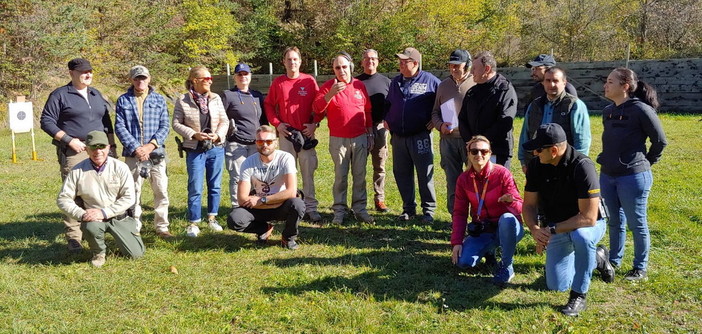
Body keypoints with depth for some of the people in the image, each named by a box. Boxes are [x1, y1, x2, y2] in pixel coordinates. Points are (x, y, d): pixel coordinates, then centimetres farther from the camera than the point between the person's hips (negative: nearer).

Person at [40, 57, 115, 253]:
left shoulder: (97, 95, 18)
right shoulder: (60, 95, 1)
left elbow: (107, 124, 23)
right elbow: (46, 121, -4)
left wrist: (112, 146, 15)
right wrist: (69, 140, -12)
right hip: (73, 153, -5)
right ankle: (74, 238, -2)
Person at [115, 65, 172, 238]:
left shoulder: (159, 99, 9)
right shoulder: (123, 100, 7)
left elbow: (165, 126, 4)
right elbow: (120, 127, 0)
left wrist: (151, 145, -11)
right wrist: (136, 148, -11)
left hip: (156, 153, 1)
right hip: (132, 154, 0)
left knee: (161, 191, -1)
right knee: (133, 192, 5)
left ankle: (162, 227, 8)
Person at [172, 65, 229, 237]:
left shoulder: (216, 99, 3)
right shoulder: (182, 101, -5)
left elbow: (224, 121, 5)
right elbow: (176, 123, -3)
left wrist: (218, 135, -12)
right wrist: (193, 134, -15)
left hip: (216, 149, 3)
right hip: (195, 150, -3)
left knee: (215, 185, 10)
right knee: (195, 188, -1)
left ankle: (212, 218, 24)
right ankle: (193, 223, 9)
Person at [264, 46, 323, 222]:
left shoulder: (310, 81, 0)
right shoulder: (278, 82, 3)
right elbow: (268, 105, 9)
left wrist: (314, 123, -8)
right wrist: (276, 123, -3)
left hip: (307, 133, -1)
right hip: (286, 133, 1)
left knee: (308, 171, 1)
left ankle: (311, 207, 8)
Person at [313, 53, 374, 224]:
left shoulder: (359, 85, 7)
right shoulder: (328, 86, -1)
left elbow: (367, 111, 13)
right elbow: (317, 108, -12)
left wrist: (370, 134, 12)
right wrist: (330, 93, -26)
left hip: (360, 138, 2)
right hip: (338, 140, -2)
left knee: (360, 176, 5)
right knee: (340, 176, 2)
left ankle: (360, 209, 13)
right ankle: (339, 211, 9)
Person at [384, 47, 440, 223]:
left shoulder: (429, 80, -3)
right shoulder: (396, 82, 14)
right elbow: (387, 102, 28)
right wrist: (386, 119, 15)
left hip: (420, 136, -5)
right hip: (398, 136, 5)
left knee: (425, 174, -1)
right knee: (401, 173, 9)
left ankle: (428, 210, 9)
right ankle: (408, 208, 21)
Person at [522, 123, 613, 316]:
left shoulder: (582, 166, -29)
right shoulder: (536, 166, -11)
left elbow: (589, 218, -31)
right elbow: (529, 205, -4)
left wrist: (552, 230, -29)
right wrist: (535, 229, -25)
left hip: (589, 225, -5)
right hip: (556, 230, 5)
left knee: (581, 236, -41)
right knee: (556, 286, 3)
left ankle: (578, 296, -21)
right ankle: (595, 260, 31)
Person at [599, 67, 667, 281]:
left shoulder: (641, 110, -15)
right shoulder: (608, 111, 6)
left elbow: (660, 140, -7)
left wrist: (647, 162, 3)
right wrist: (609, 161, 12)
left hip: (634, 177, -7)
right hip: (607, 176, 7)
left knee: (637, 224, 6)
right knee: (615, 221, 18)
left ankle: (640, 268, 19)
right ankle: (614, 261, 33)